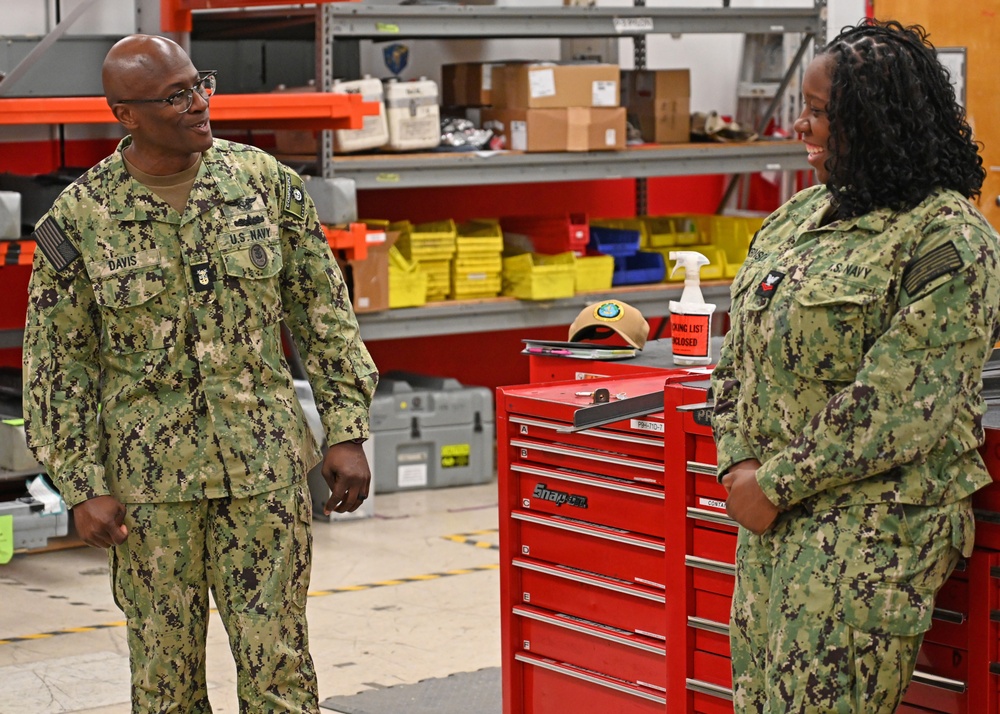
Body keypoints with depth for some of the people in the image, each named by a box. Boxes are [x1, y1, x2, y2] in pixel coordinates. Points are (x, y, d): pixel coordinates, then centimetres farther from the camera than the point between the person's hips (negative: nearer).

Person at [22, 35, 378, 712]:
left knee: (277, 658, 2)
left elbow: (324, 312, 6)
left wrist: (347, 432, 1)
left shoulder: (266, 182, 1)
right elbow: (58, 363, 0)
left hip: (266, 465, 1)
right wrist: (84, 485, -5)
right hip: (149, 475, -1)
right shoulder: (79, 219, -4)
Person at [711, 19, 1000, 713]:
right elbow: (741, 350, 15)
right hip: (773, 509, 8)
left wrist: (777, 484, -15)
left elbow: (896, 405, -18)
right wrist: (739, 462, -1)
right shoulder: (800, 214, 13)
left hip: (873, 518, -8)